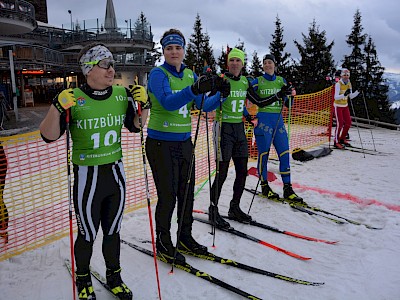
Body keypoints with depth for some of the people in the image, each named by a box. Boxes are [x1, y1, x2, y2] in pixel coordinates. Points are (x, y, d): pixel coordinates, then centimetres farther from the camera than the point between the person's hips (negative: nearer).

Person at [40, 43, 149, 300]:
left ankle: (114, 276, 40)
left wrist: (144, 105, -6)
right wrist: (57, 108, -26)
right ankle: (83, 279, 39)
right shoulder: (72, 99, -13)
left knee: (113, 231, 18)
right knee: (88, 234, 12)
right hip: (87, 177, -3)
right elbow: (49, 136, -11)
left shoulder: (123, 94, -1)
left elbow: (135, 126, 11)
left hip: (116, 173, 4)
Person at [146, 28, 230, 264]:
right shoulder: (158, 74, -10)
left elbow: (204, 105, 5)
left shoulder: (190, 74, 8)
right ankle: (163, 243, 19)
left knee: (187, 192, 13)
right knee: (168, 195, -1)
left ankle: (185, 237, 31)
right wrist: (195, 89, -42)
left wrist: (221, 94, -13)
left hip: (185, 141, 6)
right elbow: (168, 102, -29)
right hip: (161, 143, -6)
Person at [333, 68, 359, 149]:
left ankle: (342, 139, 24)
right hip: (338, 106, -7)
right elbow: (336, 97, -25)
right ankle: (336, 142, 1)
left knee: (348, 123, 7)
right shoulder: (338, 84, -18)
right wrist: (344, 94, -41)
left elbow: (350, 97, 6)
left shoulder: (349, 84, 2)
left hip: (345, 106, 7)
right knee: (340, 124, -10)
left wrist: (358, 91, -7)